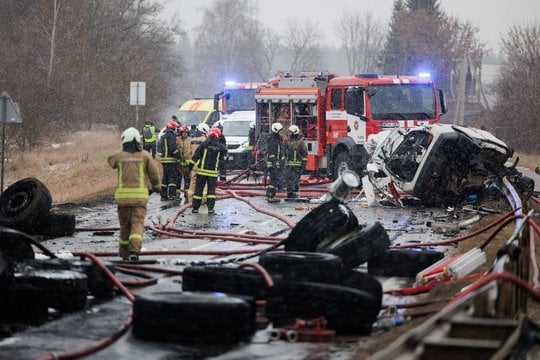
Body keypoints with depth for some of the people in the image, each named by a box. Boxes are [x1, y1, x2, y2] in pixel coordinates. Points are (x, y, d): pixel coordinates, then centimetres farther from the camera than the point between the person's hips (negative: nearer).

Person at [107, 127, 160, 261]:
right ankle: (134, 248, -28)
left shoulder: (119, 156, 2)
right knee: (137, 223, -5)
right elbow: (154, 173, 1)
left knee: (125, 224, 16)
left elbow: (111, 161, 24)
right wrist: (156, 186, 20)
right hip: (140, 194, -2)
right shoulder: (145, 155, 0)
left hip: (122, 194, 2)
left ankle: (124, 252, 26)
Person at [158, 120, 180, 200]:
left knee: (165, 178, 13)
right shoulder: (170, 135, -10)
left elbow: (160, 148, 23)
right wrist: (178, 154, -12)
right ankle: (171, 195, -16)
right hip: (170, 160, -9)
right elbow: (172, 147, -19)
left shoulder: (163, 136, 20)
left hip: (164, 159, 9)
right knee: (173, 177, -9)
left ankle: (163, 195, 15)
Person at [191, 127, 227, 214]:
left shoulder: (204, 144, -7)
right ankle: (211, 208, -2)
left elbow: (196, 156, -7)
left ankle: (195, 208, 9)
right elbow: (222, 159, 5)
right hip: (213, 171, 1)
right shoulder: (221, 147, -2)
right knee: (211, 189, 6)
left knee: (199, 189, 7)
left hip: (202, 170, -1)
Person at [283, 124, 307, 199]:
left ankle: (295, 193, 1)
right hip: (288, 164, 5)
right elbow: (285, 153, 21)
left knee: (296, 179, -5)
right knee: (288, 179, 3)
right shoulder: (288, 142, 13)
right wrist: (284, 161, 16)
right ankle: (289, 193, 10)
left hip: (297, 165, -5)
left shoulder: (300, 142, -4)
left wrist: (303, 164, -10)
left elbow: (305, 153, -5)